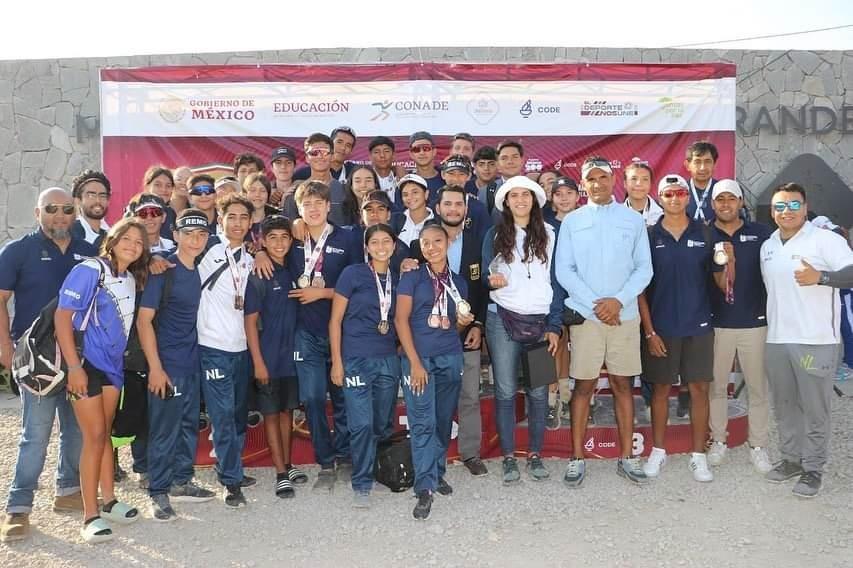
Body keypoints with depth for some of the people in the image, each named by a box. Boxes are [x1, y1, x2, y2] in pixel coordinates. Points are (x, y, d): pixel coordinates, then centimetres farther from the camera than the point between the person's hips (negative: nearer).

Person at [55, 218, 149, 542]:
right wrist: (74, 366, -20)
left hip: (113, 364, 7)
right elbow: (62, 317, -17)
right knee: (95, 435, -6)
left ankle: (109, 501, 25)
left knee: (105, 433, 14)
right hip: (85, 363, -6)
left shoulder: (132, 278, 7)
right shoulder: (90, 270, -13)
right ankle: (90, 516, 3)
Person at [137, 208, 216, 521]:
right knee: (164, 429, 0)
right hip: (167, 363, -7)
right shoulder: (164, 270, -12)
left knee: (190, 424, 15)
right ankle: (158, 492, 14)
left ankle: (181, 482, 30)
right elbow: (144, 320, -14)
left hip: (193, 360, 7)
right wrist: (155, 367, -17)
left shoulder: (202, 270, 6)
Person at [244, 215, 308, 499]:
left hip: (291, 353, 5)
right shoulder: (258, 277, -10)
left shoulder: (291, 271, 5)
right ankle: (281, 474, 9)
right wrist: (258, 361, -14)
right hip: (269, 356, -5)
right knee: (271, 413, 4)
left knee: (287, 410, 14)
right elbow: (250, 321, -11)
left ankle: (287, 465, 26)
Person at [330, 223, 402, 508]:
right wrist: (337, 362, -6)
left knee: (383, 424, 10)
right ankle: (362, 484, 8)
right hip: (356, 359, -4)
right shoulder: (353, 273, -3)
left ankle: (382, 471, 30)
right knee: (362, 425, -6)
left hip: (389, 359, 4)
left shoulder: (398, 278, 9)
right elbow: (335, 320, -2)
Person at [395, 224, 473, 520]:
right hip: (419, 357, -4)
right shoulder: (412, 278, -1)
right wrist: (415, 362, -13)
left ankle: (438, 472, 27)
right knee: (422, 422, -7)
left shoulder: (458, 282, 11)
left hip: (451, 358, 4)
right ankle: (424, 489, -5)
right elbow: (401, 320, -7)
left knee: (444, 420, 9)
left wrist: (464, 321, -6)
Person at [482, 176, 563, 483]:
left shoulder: (549, 234, 6)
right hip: (503, 320, 0)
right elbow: (485, 276, 7)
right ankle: (508, 457, 12)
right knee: (505, 391, 2)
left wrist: (554, 326, 0)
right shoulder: (495, 235, 6)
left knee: (538, 391, 2)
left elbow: (556, 281, 6)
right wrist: (492, 282, -18)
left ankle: (535, 455, 16)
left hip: (540, 320, 1)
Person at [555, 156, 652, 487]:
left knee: (623, 385, 7)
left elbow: (644, 268, 4)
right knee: (584, 386, 2)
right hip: (584, 314, -1)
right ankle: (577, 459, 10)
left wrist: (619, 301, -10)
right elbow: (564, 270, -1)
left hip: (624, 314, 1)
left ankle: (626, 457, 17)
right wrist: (596, 305, -9)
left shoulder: (633, 220, 6)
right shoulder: (572, 221, 4)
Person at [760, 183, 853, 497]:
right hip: (776, 340, 6)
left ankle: (813, 468, 14)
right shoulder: (767, 246, 14)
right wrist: (766, 322, 20)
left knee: (814, 409, 2)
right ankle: (791, 458, 28)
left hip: (816, 341, -6)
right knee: (784, 406, 14)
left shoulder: (825, 239, -6)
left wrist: (820, 277, -28)